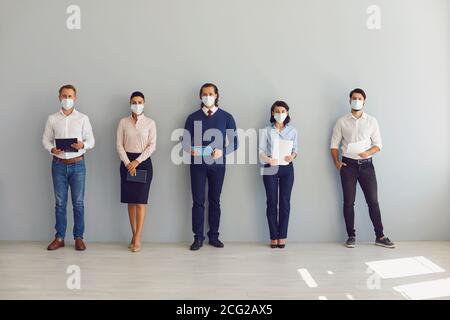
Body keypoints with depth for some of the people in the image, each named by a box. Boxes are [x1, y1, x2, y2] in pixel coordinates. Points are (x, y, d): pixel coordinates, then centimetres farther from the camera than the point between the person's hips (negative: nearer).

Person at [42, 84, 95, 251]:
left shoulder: (83, 118, 1)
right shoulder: (52, 119, 5)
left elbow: (91, 140, 1)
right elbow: (46, 139, 7)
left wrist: (83, 145, -20)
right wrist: (51, 149, -13)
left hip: (77, 164, -1)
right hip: (59, 164, 1)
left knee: (78, 203, 3)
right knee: (60, 203, 7)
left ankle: (78, 237, 13)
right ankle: (59, 238, 16)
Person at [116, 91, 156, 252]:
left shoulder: (150, 123, 1)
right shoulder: (123, 122, 5)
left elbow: (152, 146, -5)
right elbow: (119, 145, 1)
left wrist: (137, 161, -13)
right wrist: (128, 163, -11)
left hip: (143, 162, -2)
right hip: (127, 162, 2)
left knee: (140, 201, -6)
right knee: (130, 201, 5)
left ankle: (137, 238, -2)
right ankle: (134, 235, 15)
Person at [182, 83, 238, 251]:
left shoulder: (226, 117, 3)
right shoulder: (193, 117, 6)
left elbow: (234, 142, 3)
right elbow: (185, 141, 8)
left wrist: (222, 151, -16)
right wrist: (190, 149, -15)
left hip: (217, 163, 0)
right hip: (198, 163, 0)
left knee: (215, 200, 8)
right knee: (198, 201, 0)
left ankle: (214, 235, 18)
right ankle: (198, 237, 8)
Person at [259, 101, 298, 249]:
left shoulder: (292, 131, 8)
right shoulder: (266, 131, 3)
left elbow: (295, 149, 9)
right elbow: (261, 150, -1)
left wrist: (292, 156, -13)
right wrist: (268, 159, -20)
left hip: (287, 168, 1)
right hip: (270, 169, -1)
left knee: (285, 202, 1)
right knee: (272, 202, 1)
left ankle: (282, 236, 8)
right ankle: (273, 237, 8)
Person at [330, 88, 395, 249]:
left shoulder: (372, 121, 5)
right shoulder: (341, 121, 4)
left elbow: (378, 143, 5)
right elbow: (334, 144, 5)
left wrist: (368, 152, -15)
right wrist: (336, 161, -8)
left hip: (366, 164, 1)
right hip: (348, 164, 0)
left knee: (373, 201, 1)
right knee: (348, 202, 3)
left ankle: (380, 236, 10)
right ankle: (351, 236, 12)